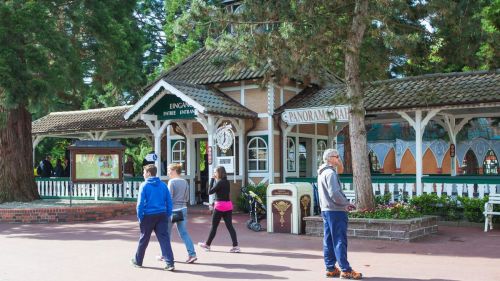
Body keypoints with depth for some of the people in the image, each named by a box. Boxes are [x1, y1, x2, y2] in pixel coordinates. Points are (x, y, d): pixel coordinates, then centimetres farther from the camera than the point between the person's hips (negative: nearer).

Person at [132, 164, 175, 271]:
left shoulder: (144, 185, -6)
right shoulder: (163, 185, 6)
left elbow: (140, 203, -9)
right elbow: (169, 202, 6)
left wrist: (140, 217, -2)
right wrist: (168, 215, 11)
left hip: (148, 216, -3)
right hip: (162, 215, 3)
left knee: (143, 239, 13)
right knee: (164, 239, -1)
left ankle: (138, 261, 30)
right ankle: (170, 263, -10)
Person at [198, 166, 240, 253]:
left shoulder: (219, 182, -13)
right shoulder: (227, 181, 10)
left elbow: (210, 192, -11)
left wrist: (212, 180, -7)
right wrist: (215, 180, 8)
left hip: (220, 205, -7)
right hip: (228, 205, 7)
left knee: (214, 226, 7)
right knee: (229, 226, 4)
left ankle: (207, 245, 21)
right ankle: (235, 246, -3)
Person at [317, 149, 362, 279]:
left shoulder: (322, 173, 17)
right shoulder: (330, 173, -13)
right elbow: (334, 193, -21)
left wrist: (344, 203, 13)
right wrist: (346, 203, -7)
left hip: (326, 210, 10)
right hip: (335, 211, -10)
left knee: (328, 240, 10)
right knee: (340, 240, -6)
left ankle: (330, 268, 15)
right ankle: (345, 270, -3)